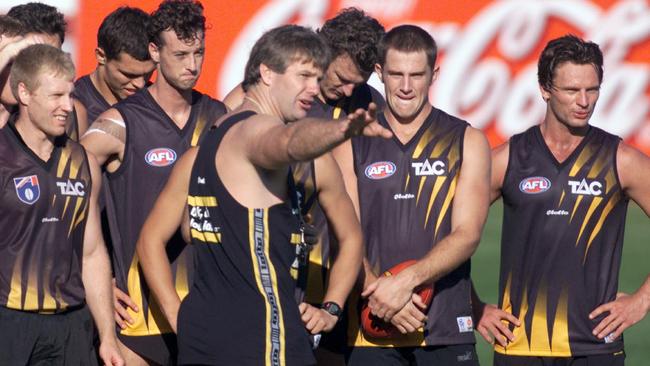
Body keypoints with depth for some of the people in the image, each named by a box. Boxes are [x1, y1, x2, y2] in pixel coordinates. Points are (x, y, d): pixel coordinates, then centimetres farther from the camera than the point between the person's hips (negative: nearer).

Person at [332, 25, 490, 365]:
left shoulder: (467, 142, 7)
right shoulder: (352, 145, 9)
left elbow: (467, 235, -4)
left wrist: (408, 280, -18)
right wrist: (377, 291, -17)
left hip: (446, 333, 0)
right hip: (371, 334, 0)